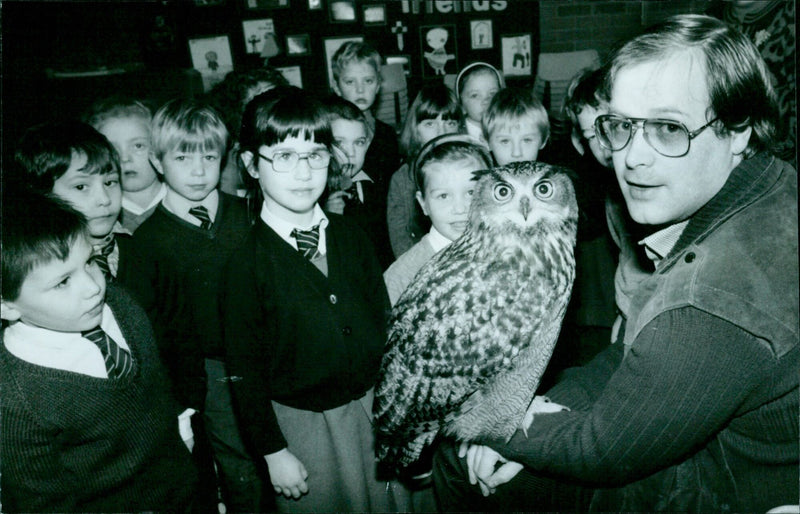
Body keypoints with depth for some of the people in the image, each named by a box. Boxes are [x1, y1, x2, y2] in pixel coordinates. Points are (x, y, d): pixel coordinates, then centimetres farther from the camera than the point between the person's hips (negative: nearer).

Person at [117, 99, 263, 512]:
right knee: (243, 477, 9)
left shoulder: (245, 216, 1)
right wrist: (183, 397, -3)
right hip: (208, 374, -2)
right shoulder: (149, 238, -5)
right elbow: (144, 325, -2)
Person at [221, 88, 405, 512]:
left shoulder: (351, 236, -1)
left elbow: (384, 318, 5)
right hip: (302, 423, -4)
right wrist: (273, 451, -9)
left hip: (375, 406, 4)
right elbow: (244, 366, -11)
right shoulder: (245, 259, -15)